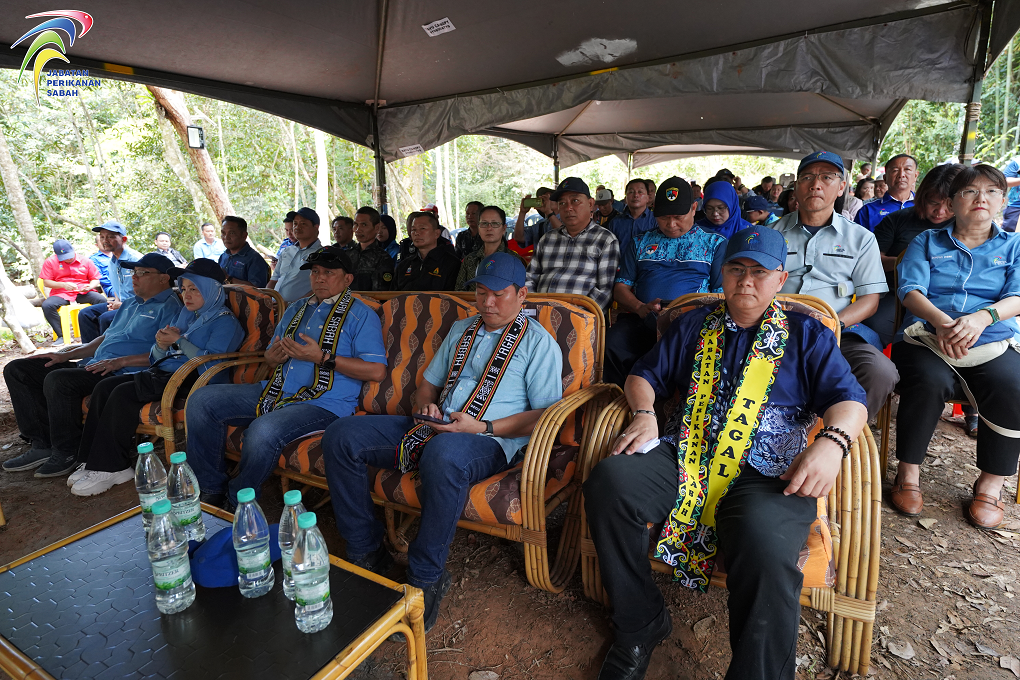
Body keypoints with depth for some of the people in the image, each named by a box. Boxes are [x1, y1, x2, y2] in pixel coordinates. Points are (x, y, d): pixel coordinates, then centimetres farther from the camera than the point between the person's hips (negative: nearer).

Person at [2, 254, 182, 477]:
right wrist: (66, 355, 17)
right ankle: (43, 444, 2)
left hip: (122, 373, -10)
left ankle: (66, 453, -13)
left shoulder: (170, 307, -8)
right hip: (93, 366, 10)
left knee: (58, 379, -31)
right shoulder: (131, 302, 23)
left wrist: (120, 361, -23)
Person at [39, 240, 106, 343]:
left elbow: (95, 279, 13)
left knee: (102, 300, -32)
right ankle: (62, 336, -21)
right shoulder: (50, 262, 10)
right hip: (61, 294, 0)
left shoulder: (85, 261, 11)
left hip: (83, 293, 0)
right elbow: (46, 282, 6)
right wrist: (63, 285, -13)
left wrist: (90, 286, -11)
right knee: (47, 305, -32)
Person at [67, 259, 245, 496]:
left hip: (191, 379, -9)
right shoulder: (186, 314, 21)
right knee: (105, 386, -8)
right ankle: (93, 460, -5)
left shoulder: (225, 321, -5)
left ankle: (111, 468, -12)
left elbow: (212, 364, -19)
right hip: (162, 372, 9)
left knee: (123, 393, -23)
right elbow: (155, 358, 22)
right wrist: (161, 344, -2)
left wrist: (179, 341, -14)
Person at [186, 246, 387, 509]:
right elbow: (270, 355, 29)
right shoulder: (295, 310, 23)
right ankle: (212, 489, 5)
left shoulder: (360, 315, -1)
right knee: (201, 400, -4)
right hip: (275, 392, 8)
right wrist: (273, 356, 2)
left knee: (263, 431, -34)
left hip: (324, 403, -8)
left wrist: (322, 357, -17)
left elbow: (377, 370, -13)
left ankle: (236, 504, -5)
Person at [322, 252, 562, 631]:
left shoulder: (538, 342, 3)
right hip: (431, 429, 7)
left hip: (488, 441, -6)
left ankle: (426, 578, -19)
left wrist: (482, 427, -16)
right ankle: (365, 553, 2)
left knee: (443, 454, -42)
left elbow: (547, 415, -6)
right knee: (341, 436, -8)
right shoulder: (461, 330, 23)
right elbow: (428, 384, 27)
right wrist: (425, 406, 2)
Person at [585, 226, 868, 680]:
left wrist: (832, 442, -16)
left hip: (767, 473, -2)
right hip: (683, 458, 3)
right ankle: (640, 626, -5)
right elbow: (644, 376, 22)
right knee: (609, 481, -27)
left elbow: (849, 400, 7)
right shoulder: (692, 327, 22)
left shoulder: (807, 335, 16)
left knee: (764, 546, -37)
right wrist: (643, 414, 0)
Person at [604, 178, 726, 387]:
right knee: (613, 342, -32)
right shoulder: (639, 243, 24)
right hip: (640, 319, 2)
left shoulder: (715, 243, 18)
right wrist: (640, 307, -5)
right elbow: (621, 287, 17)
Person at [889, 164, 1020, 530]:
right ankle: (908, 473, -15)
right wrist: (942, 321, -20)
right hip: (926, 336, -1)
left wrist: (982, 317, -20)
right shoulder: (927, 241, 17)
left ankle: (991, 483, -9)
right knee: (930, 381, -34)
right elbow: (911, 290, 1)